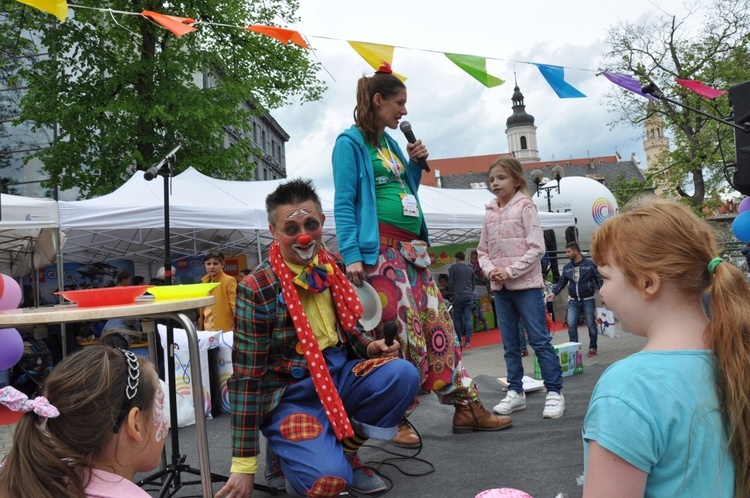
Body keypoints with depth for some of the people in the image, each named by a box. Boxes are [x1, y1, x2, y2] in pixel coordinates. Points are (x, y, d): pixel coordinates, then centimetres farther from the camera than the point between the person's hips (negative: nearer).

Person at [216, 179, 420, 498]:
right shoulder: (257, 289, -18)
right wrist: (244, 465, -14)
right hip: (289, 394, -6)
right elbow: (247, 378, -16)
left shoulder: (331, 268, 0)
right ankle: (289, 452, 8)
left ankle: (345, 450, 4)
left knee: (403, 374, -19)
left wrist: (369, 347, -7)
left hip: (337, 375, 6)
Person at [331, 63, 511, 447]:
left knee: (438, 325, 7)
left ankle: (466, 408, 15)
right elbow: (344, 202, -10)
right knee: (401, 333, -9)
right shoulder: (351, 142, -3)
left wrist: (416, 164, 11)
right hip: (379, 249, -8)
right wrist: (350, 254, -18)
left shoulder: (390, 142, 20)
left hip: (411, 248, 8)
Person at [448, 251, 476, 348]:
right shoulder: (470, 269, 11)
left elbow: (450, 283, -3)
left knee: (457, 318, 7)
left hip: (458, 296, -3)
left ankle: (459, 340, 6)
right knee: (468, 318, 2)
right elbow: (474, 283, 17)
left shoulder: (454, 267, -1)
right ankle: (467, 341, -1)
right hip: (469, 296, 3)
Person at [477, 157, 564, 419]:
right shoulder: (490, 213, 10)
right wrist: (490, 270, -7)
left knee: (539, 339, -3)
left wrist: (510, 271, -16)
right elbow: (483, 250, 13)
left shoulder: (525, 206, -5)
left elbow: (536, 248, -11)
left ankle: (554, 392, 6)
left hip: (526, 284, -6)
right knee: (510, 343, 11)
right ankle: (515, 392, 21)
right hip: (500, 287, 6)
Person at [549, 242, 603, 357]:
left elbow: (599, 280, -2)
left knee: (591, 325, 5)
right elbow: (561, 282, 12)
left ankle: (592, 348, 19)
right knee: (571, 325, -5)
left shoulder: (590, 264, -5)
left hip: (588, 300, -3)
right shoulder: (567, 268, 7)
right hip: (573, 301, 3)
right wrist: (554, 292, -2)